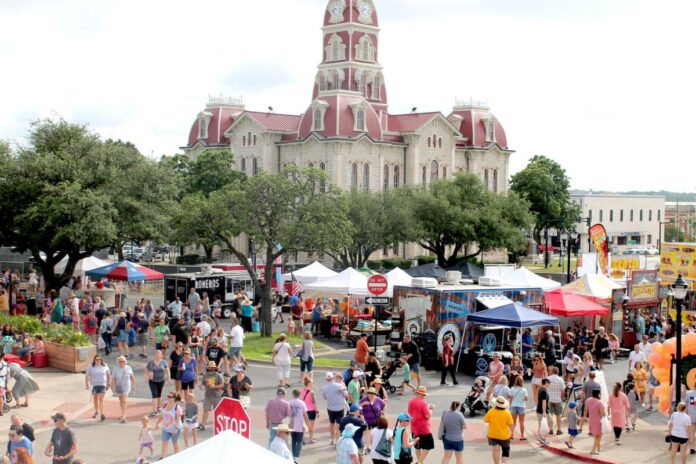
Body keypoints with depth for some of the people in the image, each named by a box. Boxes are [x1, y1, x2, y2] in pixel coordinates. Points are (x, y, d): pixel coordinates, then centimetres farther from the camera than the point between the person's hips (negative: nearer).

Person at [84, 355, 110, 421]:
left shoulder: (105, 366, 1)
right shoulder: (90, 367, -1)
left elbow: (108, 375, 9)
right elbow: (87, 376, -1)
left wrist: (108, 384, 8)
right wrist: (87, 385, -8)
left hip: (102, 385, -1)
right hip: (94, 385, 1)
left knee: (101, 399, -9)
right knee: (95, 399, 14)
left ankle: (102, 414, -12)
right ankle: (96, 412, 31)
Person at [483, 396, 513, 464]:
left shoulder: (491, 411, -14)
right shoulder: (507, 413, -15)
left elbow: (485, 420, -4)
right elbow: (510, 424, -11)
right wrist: (511, 432, 5)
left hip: (492, 435, 0)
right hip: (504, 435, 0)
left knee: (495, 450, 4)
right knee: (506, 448, 20)